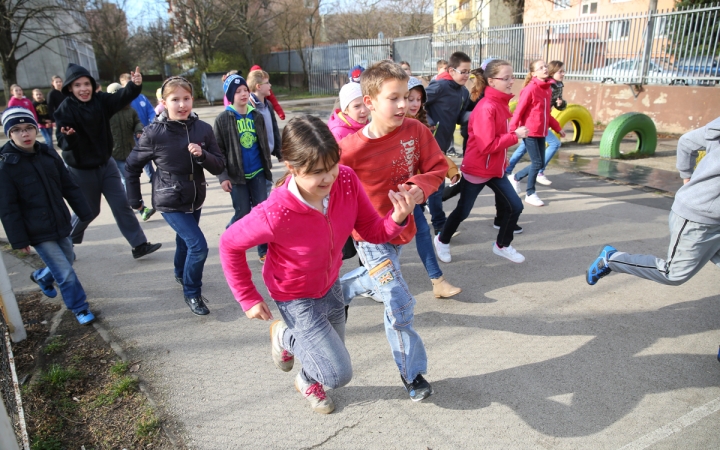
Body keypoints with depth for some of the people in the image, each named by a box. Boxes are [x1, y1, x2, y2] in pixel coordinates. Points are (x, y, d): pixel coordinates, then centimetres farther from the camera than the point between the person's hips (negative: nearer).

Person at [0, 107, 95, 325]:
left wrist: (86, 213, 7)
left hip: (60, 224, 6)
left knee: (65, 262, 21)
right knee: (65, 272, -4)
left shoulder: (49, 154, 0)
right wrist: (19, 240, -11)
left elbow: (69, 187, 7)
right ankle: (79, 308, 14)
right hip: (38, 232, -5)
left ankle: (41, 277, 51)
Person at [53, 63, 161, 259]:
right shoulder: (65, 109, -17)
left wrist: (135, 85, -43)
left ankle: (139, 245, 10)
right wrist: (68, 136, -47)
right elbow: (61, 140, -24)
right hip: (81, 169, -4)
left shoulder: (100, 100, -5)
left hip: (106, 163, 4)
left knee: (122, 204, 4)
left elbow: (122, 97, -23)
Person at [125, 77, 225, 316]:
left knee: (185, 240, 25)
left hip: (195, 199, 4)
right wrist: (135, 199, 0)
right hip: (170, 202, -4)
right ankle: (192, 293, 10)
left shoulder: (203, 129, -11)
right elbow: (132, 166, -5)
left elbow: (219, 167, -7)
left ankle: (181, 274, 54)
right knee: (198, 245, -13)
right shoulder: (154, 133, -17)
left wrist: (202, 155, -26)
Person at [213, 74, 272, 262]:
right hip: (236, 175, -3)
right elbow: (218, 150, -6)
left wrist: (268, 166, 13)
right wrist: (223, 177, -11)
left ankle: (264, 250, 15)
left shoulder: (257, 116, 6)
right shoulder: (223, 119, -6)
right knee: (243, 214, 2)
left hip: (258, 172, 4)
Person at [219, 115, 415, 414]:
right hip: (296, 299, -5)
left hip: (330, 286, 5)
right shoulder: (276, 215, -38)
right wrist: (249, 299, -14)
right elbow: (229, 245, -20)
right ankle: (285, 336, 26)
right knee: (339, 374, 0)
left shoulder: (346, 180, -25)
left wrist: (397, 219, -35)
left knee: (331, 354, 25)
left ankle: (307, 382, 62)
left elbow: (372, 231, -14)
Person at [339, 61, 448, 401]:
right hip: (370, 236, -5)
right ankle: (412, 373, 19)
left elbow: (437, 167, -3)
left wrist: (420, 187, -22)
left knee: (375, 279, 28)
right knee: (399, 304, -5)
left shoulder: (415, 131, -11)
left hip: (401, 229, 6)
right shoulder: (351, 149, -23)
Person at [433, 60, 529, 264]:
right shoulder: (486, 108, -24)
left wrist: (513, 134, 0)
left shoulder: (500, 103, 5)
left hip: (495, 168, 8)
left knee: (515, 206, 5)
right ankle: (442, 240, 31)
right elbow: (487, 145, -28)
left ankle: (502, 245, 25)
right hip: (477, 169, -8)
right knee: (463, 210, 7)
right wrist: (515, 135, -21)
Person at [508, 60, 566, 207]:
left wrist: (557, 128, 22)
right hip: (529, 132, -8)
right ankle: (530, 194, 12)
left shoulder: (548, 89, 10)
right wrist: (512, 131, -21)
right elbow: (518, 111, -15)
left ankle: (515, 178, 30)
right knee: (537, 162, -4)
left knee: (540, 163, 9)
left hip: (541, 133, 8)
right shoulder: (530, 89, -13)